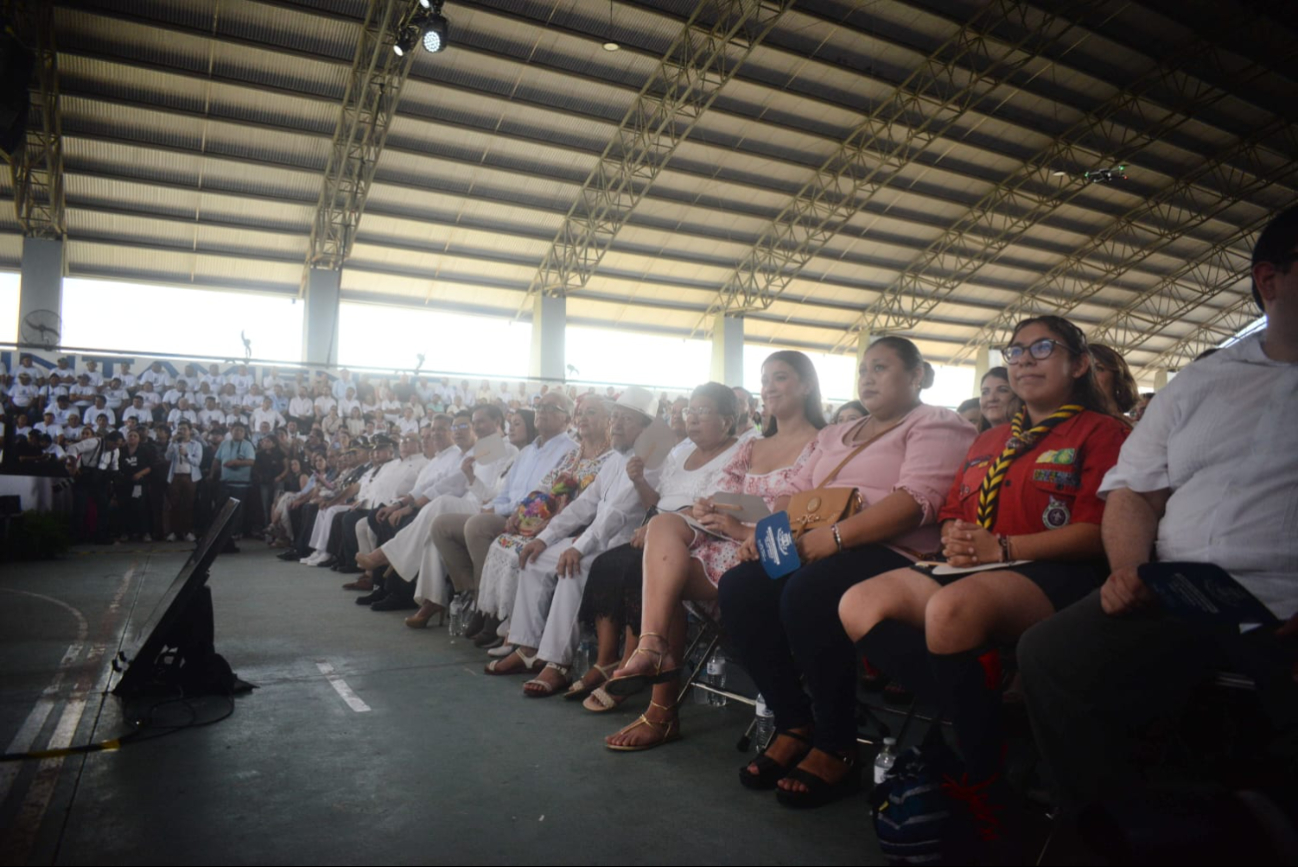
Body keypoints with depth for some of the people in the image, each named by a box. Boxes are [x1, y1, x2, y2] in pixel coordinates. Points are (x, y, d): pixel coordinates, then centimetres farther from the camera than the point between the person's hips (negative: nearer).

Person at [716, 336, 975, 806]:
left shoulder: (935, 425, 2)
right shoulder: (837, 435, 28)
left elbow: (919, 499, -15)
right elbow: (796, 493, 23)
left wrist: (836, 536, -24)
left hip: (892, 552, -7)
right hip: (813, 551, 8)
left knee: (807, 593, -35)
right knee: (738, 587, -17)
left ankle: (836, 750, -18)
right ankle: (794, 727, -8)